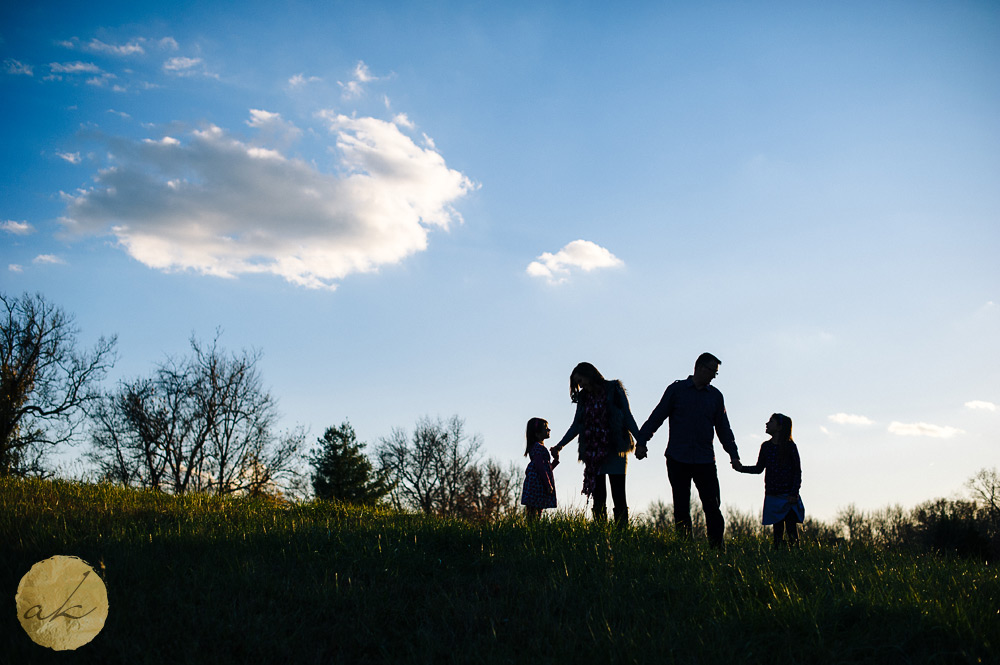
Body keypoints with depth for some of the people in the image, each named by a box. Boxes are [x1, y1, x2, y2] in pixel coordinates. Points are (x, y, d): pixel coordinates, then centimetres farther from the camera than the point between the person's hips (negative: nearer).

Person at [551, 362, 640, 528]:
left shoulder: (614, 390, 0)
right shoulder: (584, 398, 13)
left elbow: (627, 417, -2)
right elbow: (576, 426, 14)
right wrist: (560, 445, 7)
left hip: (614, 451, -4)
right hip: (594, 454, 4)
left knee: (618, 497, -7)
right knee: (598, 499, 2)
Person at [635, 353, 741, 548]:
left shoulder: (715, 395, 12)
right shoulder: (676, 389, 4)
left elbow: (723, 428, 18)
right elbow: (657, 417, 3)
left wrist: (733, 454, 12)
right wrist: (641, 442, -6)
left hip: (705, 460, 2)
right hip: (678, 459, -2)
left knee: (713, 506, -4)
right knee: (681, 508, 2)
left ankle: (717, 548, -2)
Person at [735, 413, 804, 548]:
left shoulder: (790, 446, -5)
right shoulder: (766, 446, 7)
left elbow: (797, 471, -4)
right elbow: (759, 468, 15)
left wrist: (794, 493, -10)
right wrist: (742, 468, 1)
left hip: (789, 496, -4)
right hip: (772, 496, 4)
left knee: (792, 529, -8)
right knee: (777, 529, 8)